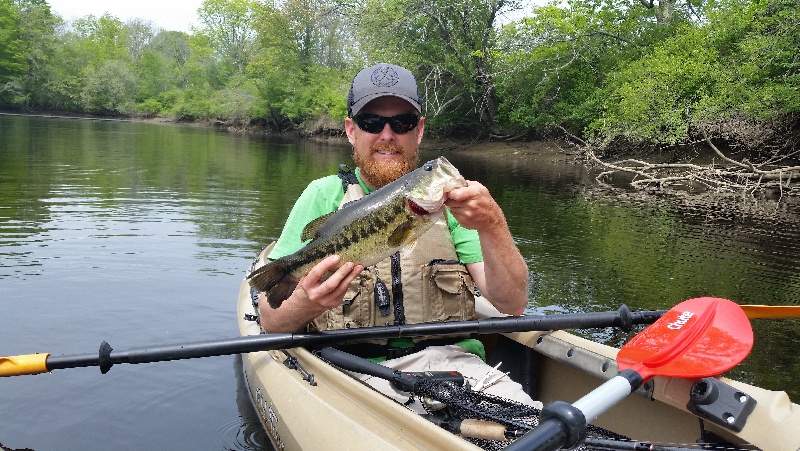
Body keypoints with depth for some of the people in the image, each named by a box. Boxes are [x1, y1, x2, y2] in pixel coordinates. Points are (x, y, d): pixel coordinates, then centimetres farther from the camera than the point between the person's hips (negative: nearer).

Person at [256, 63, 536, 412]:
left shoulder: (446, 197, 9)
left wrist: (492, 225, -17)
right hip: (359, 370, -2)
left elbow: (513, 304, 0)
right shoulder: (324, 196, 4)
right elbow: (270, 321, 0)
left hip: (451, 359, 3)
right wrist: (306, 303, -23)